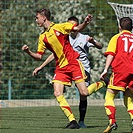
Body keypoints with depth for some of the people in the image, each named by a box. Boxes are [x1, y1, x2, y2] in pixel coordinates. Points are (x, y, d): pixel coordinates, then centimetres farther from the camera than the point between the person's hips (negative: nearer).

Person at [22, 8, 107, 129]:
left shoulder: (60, 27, -2)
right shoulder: (42, 37, 12)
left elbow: (78, 28, -7)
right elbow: (39, 56, 13)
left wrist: (85, 22, -27)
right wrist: (29, 52, -5)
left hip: (73, 63, -5)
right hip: (60, 68, 5)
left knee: (84, 93, -11)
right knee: (57, 94, -14)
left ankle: (102, 83, 20)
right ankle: (73, 121, -9)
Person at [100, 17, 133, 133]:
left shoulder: (117, 37, 12)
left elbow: (111, 54, -1)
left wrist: (106, 69, -7)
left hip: (120, 69, -3)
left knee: (109, 96, 2)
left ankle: (112, 121, -18)